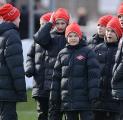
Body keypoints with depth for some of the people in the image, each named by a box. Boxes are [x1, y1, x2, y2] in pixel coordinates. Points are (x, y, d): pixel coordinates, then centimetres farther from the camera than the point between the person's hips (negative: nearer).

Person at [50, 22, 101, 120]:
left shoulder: (87, 52, -1)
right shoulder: (62, 54, 13)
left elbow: (94, 74, -7)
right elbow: (56, 76, 15)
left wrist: (93, 95, -15)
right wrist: (54, 96, 11)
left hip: (84, 99, -5)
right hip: (67, 100, 5)